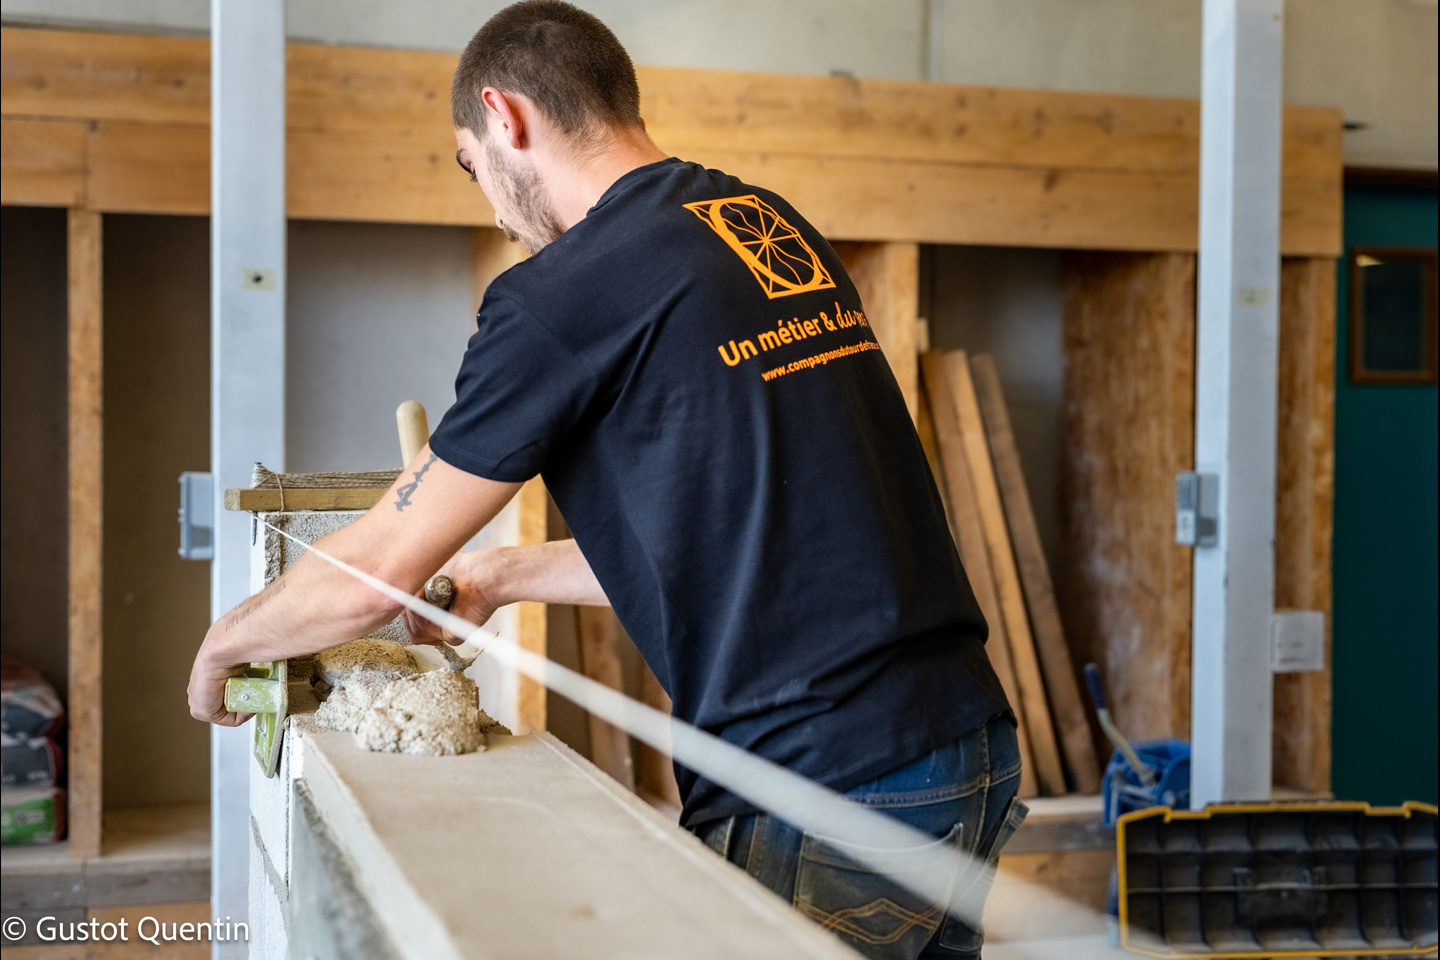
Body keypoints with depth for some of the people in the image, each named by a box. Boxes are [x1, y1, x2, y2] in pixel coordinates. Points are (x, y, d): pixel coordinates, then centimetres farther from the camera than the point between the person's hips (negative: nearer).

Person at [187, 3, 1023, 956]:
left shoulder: (563, 292, -11)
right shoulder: (780, 227, 12)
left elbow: (373, 579, -3)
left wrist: (224, 643, 17)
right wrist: (505, 575, 30)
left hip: (831, 796, -8)